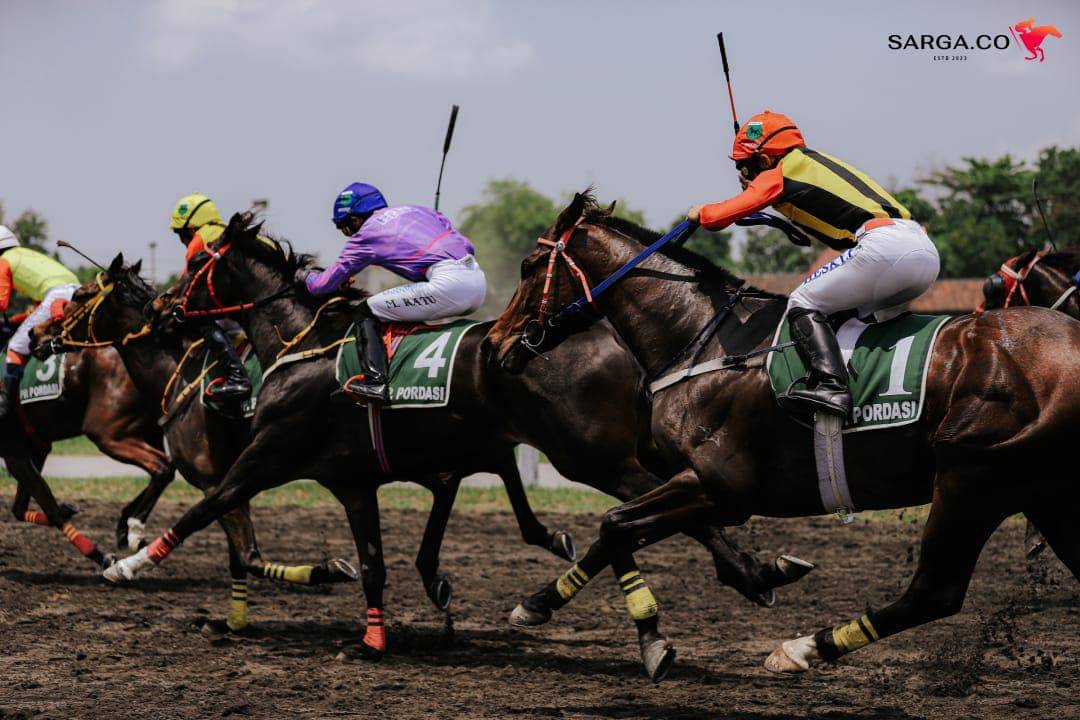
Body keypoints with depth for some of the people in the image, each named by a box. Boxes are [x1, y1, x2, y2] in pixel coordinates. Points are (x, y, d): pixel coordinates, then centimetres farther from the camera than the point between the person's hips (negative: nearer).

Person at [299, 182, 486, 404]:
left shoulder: (366, 235, 9)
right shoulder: (417, 210, 27)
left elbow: (326, 283, 17)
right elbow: (467, 246, 25)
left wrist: (307, 276, 37)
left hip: (449, 284, -8)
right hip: (479, 280, 8)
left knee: (368, 312, 1)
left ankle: (375, 383, -12)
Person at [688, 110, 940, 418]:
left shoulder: (778, 176, 6)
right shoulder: (816, 162, 29)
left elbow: (728, 213, 5)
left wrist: (701, 213, 27)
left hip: (885, 244, -9)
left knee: (804, 303, -5)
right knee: (865, 311, 30)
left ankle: (831, 385, -23)